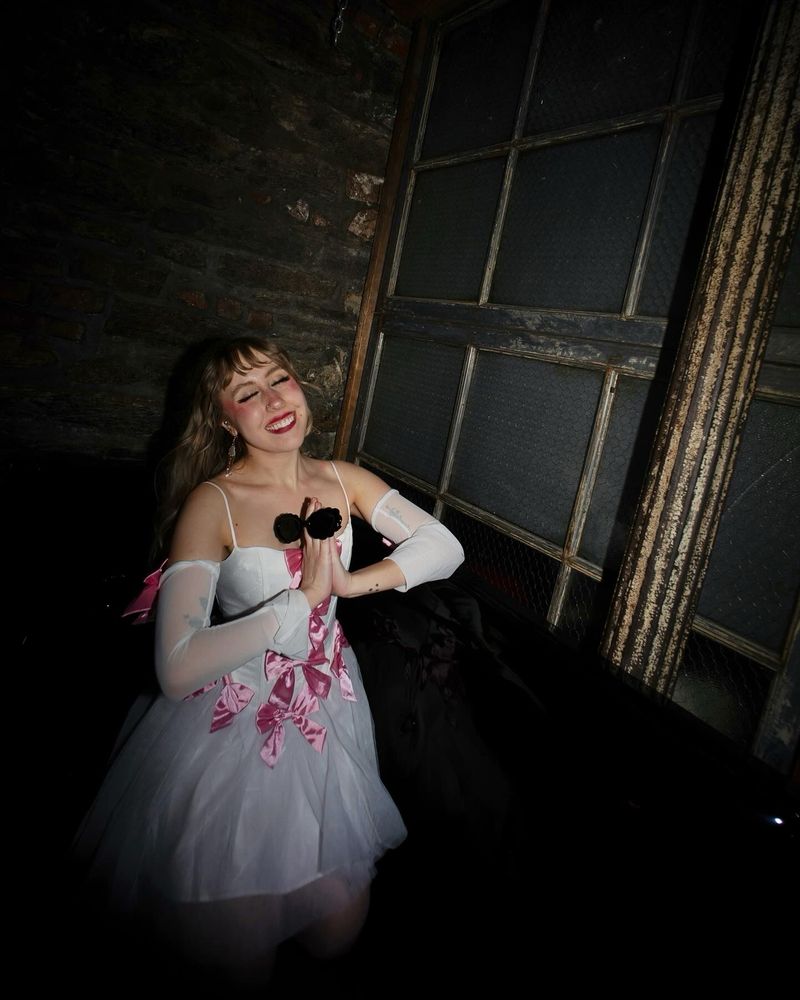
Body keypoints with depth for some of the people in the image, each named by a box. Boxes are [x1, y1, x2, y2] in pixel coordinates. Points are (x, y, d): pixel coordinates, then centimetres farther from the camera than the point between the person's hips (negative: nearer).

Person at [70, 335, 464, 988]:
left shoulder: (343, 481, -4)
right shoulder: (212, 504, -19)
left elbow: (446, 547, -7)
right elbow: (178, 670, -28)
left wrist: (353, 582, -20)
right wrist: (304, 596, -26)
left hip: (330, 713, 4)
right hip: (236, 724, -4)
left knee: (338, 931, 11)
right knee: (243, 950, 6)